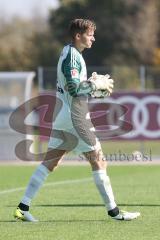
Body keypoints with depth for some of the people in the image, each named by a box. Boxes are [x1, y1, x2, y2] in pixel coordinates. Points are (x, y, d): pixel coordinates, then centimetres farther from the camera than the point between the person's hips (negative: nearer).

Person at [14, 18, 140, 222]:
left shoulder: (68, 53, 17)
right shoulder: (72, 56, -15)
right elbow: (73, 88, -22)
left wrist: (92, 81, 10)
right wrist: (97, 84, -12)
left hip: (62, 115, 10)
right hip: (75, 117, -10)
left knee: (50, 161, 7)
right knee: (98, 161, -3)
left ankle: (23, 207, 3)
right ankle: (113, 211, 2)